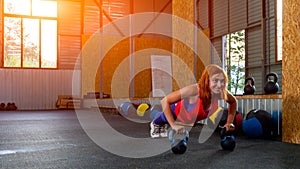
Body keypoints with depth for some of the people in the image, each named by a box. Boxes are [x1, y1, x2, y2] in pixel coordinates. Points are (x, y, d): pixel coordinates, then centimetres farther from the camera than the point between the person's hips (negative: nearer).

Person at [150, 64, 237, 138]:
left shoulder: (222, 93, -34)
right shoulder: (194, 90, -47)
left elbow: (233, 102, -9)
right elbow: (165, 101, -41)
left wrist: (229, 122, -15)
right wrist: (173, 125, -42)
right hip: (177, 112, -4)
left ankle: (165, 127, 66)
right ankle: (155, 123, 65)